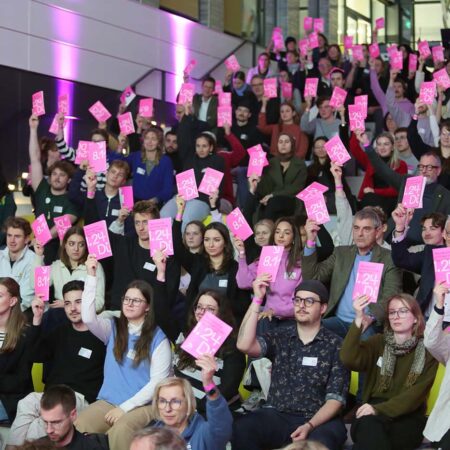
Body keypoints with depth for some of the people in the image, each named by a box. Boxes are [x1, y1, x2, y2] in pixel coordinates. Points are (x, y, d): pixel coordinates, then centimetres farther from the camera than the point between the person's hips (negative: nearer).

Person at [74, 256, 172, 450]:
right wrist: (91, 276, -14)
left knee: (119, 432, -37)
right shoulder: (113, 329, 11)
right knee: (77, 428, -28)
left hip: (142, 405, -3)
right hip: (108, 402, 3)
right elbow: (88, 318, -10)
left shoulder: (158, 338, 0)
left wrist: (125, 407, -13)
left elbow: (158, 381, -5)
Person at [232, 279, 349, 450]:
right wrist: (257, 299, -12)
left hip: (320, 420, -2)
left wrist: (309, 426, -19)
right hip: (277, 416, 2)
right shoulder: (279, 337, 10)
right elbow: (244, 345, -9)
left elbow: (335, 398, -2)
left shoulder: (335, 345, 3)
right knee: (240, 428, -28)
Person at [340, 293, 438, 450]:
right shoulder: (378, 342, 14)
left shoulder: (427, 349, 7)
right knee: (368, 425, -36)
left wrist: (379, 409, -19)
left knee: (369, 431, -34)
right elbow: (350, 361, -6)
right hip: (373, 411, 2)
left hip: (408, 419, -1)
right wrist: (358, 321, -19)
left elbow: (417, 394, -6)